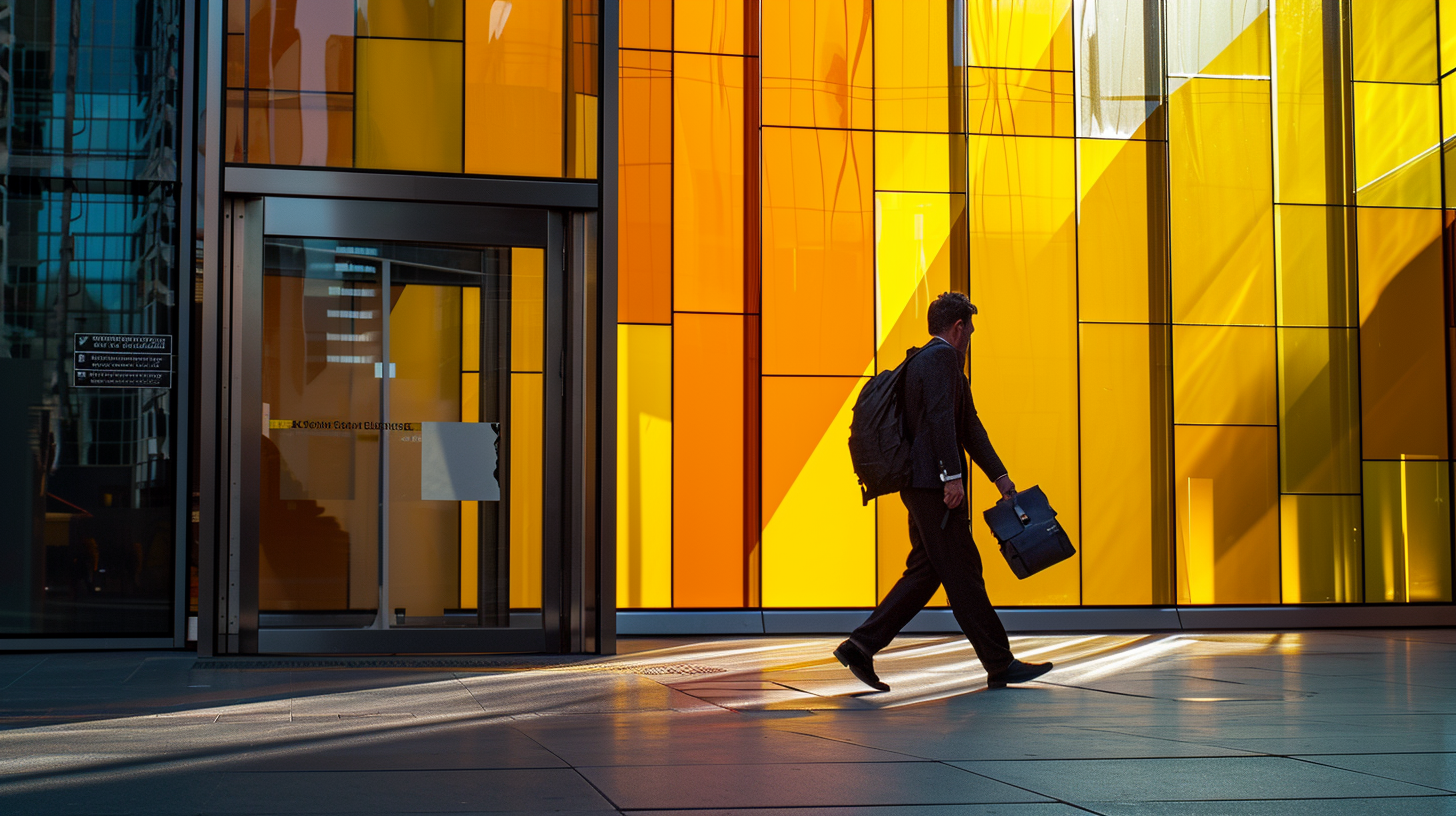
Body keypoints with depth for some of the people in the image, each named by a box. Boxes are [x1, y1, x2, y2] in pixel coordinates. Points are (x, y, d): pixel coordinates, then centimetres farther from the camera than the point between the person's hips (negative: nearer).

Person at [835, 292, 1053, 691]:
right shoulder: (941, 356, -8)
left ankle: (860, 646, 7)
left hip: (922, 485, 10)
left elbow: (969, 425, 23)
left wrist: (999, 475, 21)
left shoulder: (925, 359, 24)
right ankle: (1000, 664, 1)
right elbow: (940, 415, -21)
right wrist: (953, 475, -25)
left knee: (925, 571, 11)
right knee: (962, 572, -5)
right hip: (934, 483, -10)